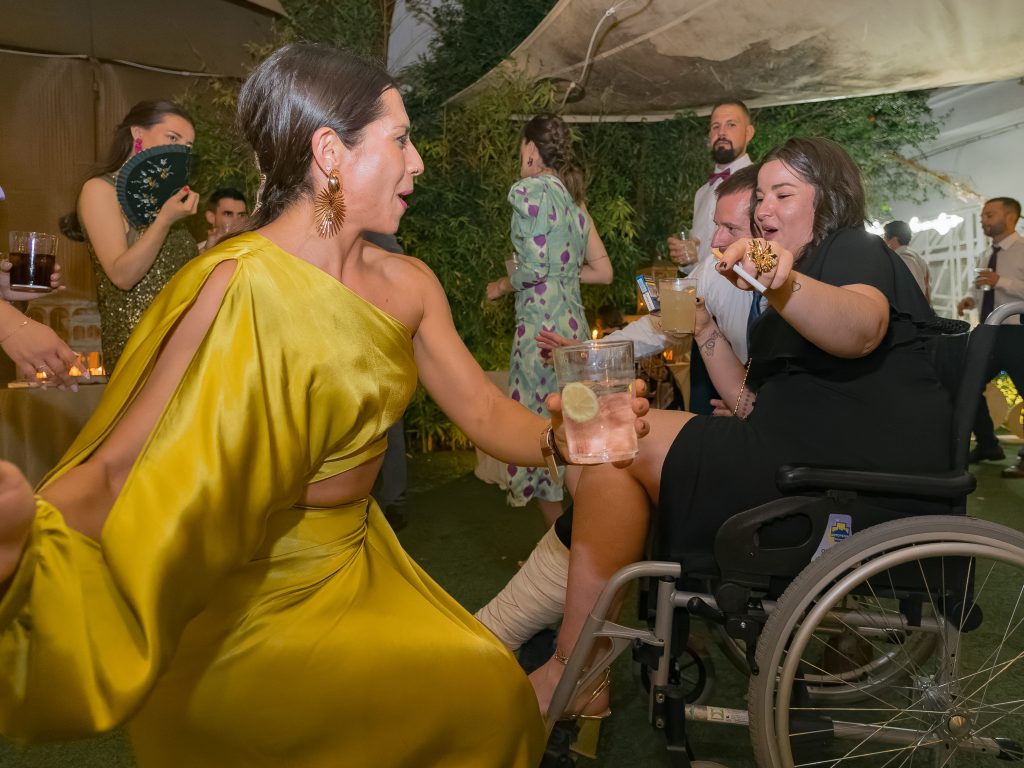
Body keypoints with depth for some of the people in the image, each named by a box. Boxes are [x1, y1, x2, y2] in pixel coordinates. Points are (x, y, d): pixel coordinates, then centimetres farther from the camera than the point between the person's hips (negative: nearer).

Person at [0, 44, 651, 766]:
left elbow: (484, 409, 1)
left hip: (358, 564, 6)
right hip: (247, 599, -6)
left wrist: (561, 436, -18)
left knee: (493, 681, -3)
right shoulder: (241, 285, -22)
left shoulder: (408, 285, -1)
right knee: (467, 690, -13)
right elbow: (118, 468, -25)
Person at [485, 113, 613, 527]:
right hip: (574, 323, 8)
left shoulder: (528, 189, -7)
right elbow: (602, 271, 17)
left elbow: (533, 268, -15)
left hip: (542, 323, -8)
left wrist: (502, 286, 3)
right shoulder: (572, 196, 16)